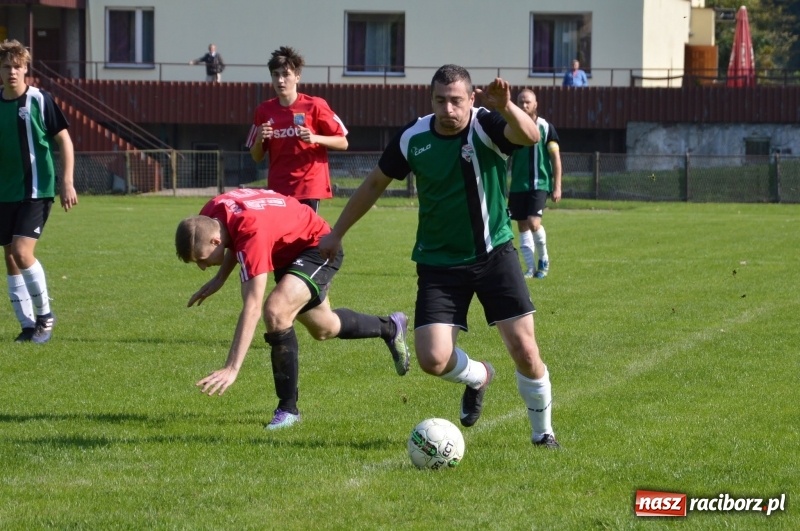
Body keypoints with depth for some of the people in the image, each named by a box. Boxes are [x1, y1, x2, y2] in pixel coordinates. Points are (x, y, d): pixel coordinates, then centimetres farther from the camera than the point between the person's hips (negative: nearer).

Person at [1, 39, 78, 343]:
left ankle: (44, 315, 2)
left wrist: (67, 183, -11)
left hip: (37, 191, -5)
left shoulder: (40, 100, -7)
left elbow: (64, 140, -4)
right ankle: (27, 325, 12)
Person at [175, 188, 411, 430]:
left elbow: (251, 308, -46)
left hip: (318, 247, -9)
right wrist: (220, 278, -2)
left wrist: (231, 369, -50)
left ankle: (288, 409, -17)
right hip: (289, 249, 9)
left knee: (276, 311, -30)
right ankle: (390, 328, 54)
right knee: (323, 329, 25)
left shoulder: (252, 232, -43)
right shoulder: (209, 216, -19)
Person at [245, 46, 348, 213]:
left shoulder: (315, 106, -4)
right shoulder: (264, 110, 5)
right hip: (277, 189, 3)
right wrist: (259, 140, -9)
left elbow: (343, 143, 0)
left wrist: (315, 138, -16)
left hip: (309, 187, -3)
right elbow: (257, 157, 12)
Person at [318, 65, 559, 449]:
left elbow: (530, 137, -37)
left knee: (524, 350, -8)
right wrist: (337, 233, 14)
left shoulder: (487, 126, -14)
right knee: (433, 359, -10)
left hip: (494, 254, -2)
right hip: (439, 261, 2)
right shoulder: (413, 138, -6)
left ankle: (542, 431, 18)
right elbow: (375, 183, 9)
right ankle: (479, 377, 26)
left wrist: (507, 109, -57)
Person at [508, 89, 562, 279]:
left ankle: (544, 259, 6)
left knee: (533, 223, -17)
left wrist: (557, 186, -6)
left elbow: (556, 158, -1)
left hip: (539, 184, -4)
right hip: (518, 185, 4)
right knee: (523, 227, 4)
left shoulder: (545, 128, -3)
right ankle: (531, 268, 12)